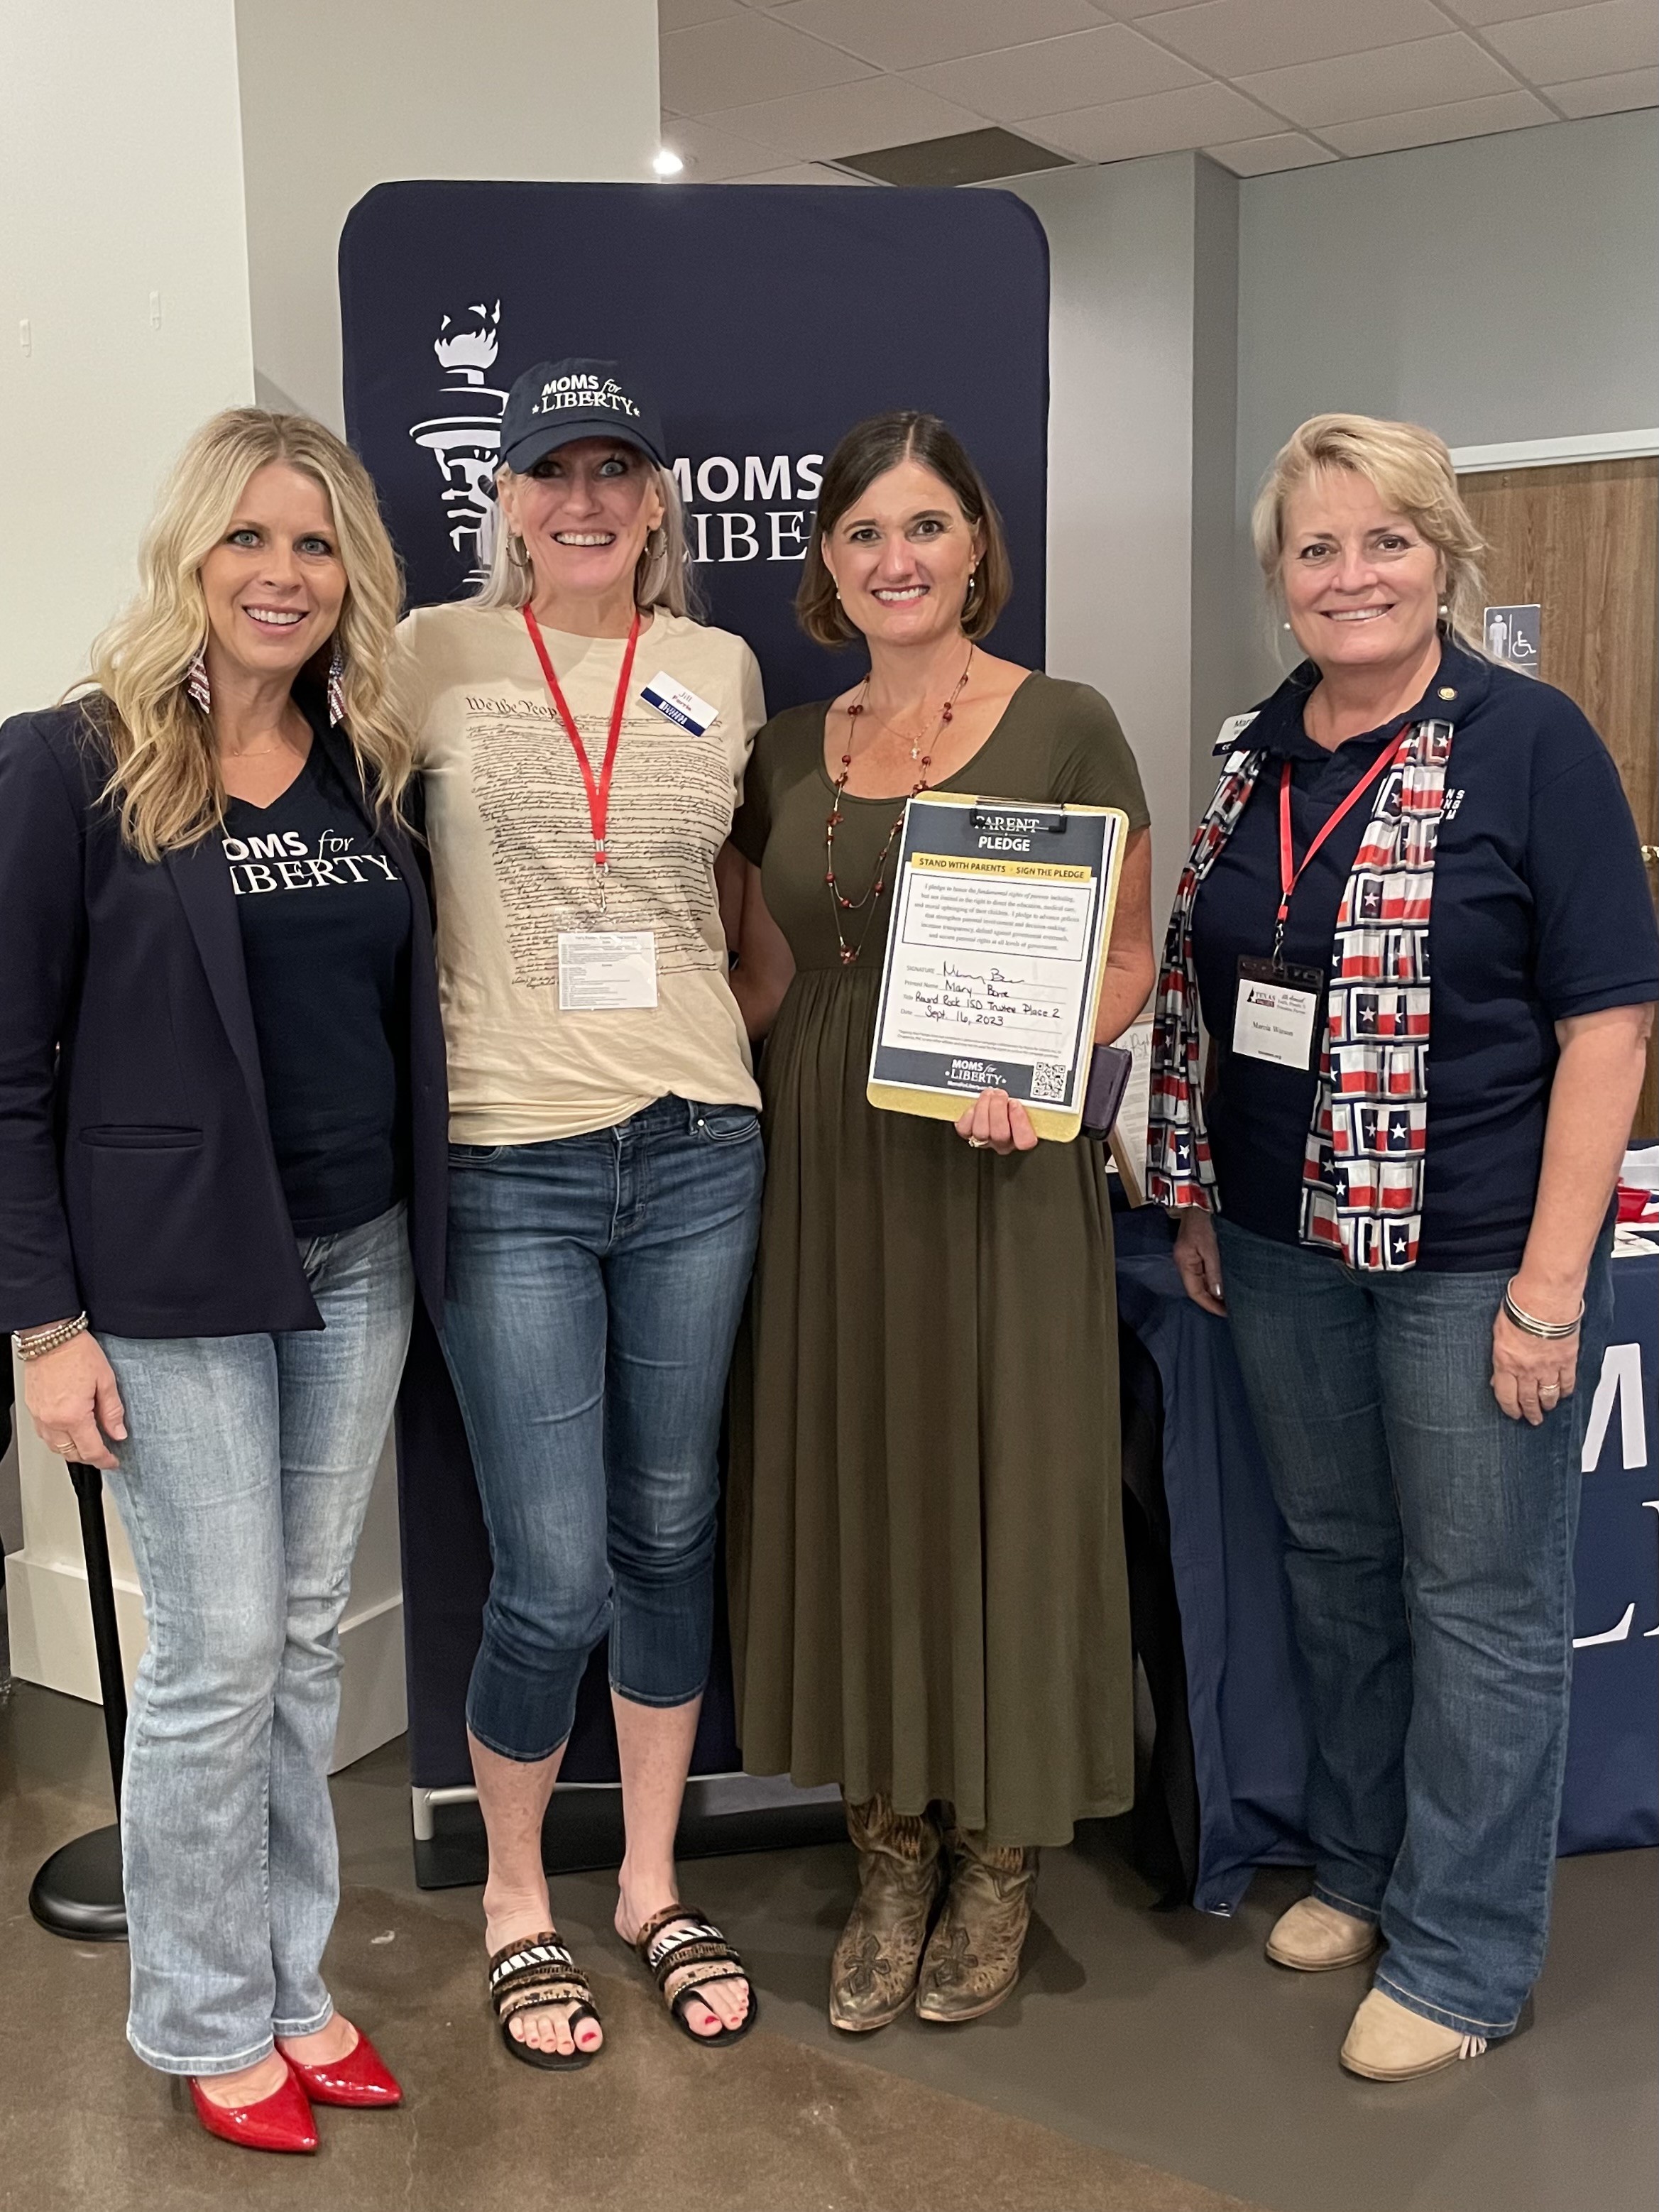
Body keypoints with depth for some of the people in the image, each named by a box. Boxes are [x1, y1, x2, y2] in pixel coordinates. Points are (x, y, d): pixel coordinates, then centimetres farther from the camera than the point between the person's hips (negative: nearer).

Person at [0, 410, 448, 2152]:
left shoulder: (368, 770, 8)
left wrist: (422, 1230, 6)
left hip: (357, 1263, 5)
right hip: (176, 1281, -5)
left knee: (308, 1635, 14)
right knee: (220, 1648, 2)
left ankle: (290, 1983, 31)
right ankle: (205, 2021, 24)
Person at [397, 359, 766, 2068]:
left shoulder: (721, 671, 8)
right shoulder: (430, 657, 0)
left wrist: (739, 1061, 7)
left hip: (695, 1152, 3)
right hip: (509, 1168, -3)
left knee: (669, 1532, 14)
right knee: (553, 1577, -1)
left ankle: (652, 1885, 34)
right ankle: (513, 1896, 27)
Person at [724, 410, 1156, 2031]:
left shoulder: (1065, 728, -3)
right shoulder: (788, 750, 10)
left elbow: (1127, 957, -3)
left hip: (999, 1177, -4)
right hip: (827, 1177, 4)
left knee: (1001, 1496, 4)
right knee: (850, 1498, 9)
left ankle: (997, 1862, 26)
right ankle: (890, 1860, 28)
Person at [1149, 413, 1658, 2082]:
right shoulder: (1256, 754, 7)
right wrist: (1196, 1199, 12)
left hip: (1470, 1254, -6)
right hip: (1285, 1249, 6)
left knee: (1480, 1603, 7)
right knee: (1333, 1566, 18)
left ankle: (1463, 1959, 24)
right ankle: (1359, 1869, 39)